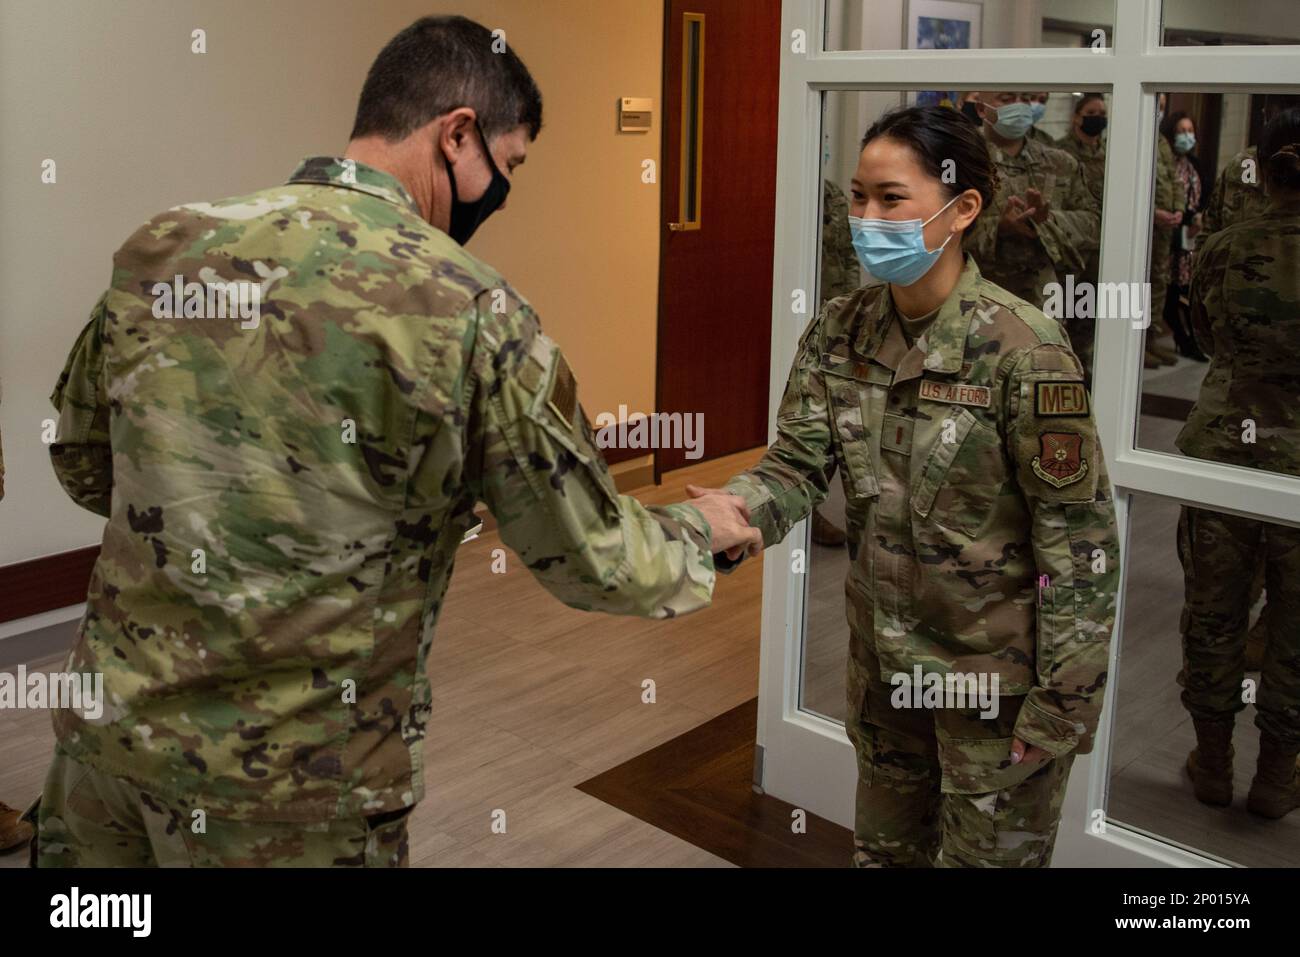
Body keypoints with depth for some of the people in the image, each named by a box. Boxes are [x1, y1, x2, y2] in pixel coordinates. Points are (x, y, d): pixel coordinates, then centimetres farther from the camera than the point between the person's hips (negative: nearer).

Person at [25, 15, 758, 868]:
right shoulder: (472, 311, -16)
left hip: (108, 729, 5)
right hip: (289, 783, -4)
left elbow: (82, 463, 11)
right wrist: (701, 532, 12)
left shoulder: (160, 247, -3)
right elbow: (591, 563, -8)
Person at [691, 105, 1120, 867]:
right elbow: (798, 464, -10)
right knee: (883, 849, 24)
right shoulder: (840, 331, -4)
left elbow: (1079, 537, -18)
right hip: (884, 653, 6)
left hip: (995, 668, -5)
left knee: (987, 853, 14)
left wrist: (1063, 702, -17)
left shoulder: (1021, 347, -22)